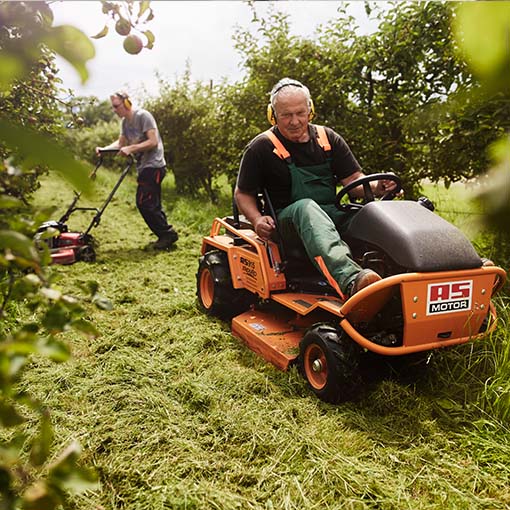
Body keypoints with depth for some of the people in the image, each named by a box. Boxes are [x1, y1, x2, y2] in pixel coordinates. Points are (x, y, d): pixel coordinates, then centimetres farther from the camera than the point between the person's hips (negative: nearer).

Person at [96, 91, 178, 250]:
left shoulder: (143, 116, -13)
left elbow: (153, 141, -20)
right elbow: (120, 142, 19)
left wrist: (131, 149, -24)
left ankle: (167, 234, -4)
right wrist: (104, 149, 3)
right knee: (153, 205, 11)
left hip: (153, 165, -9)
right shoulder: (125, 122, 14)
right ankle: (165, 235, 18)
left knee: (144, 202, -13)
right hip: (144, 167, 9)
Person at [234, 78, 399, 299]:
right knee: (306, 206, -40)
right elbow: (242, 193, 8)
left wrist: (376, 187, -14)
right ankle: (350, 279, -61)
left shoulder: (329, 139, 13)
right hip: (289, 220, -4)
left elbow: (354, 179, 8)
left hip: (331, 216, 5)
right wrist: (257, 219, -13)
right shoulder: (261, 148, 4)